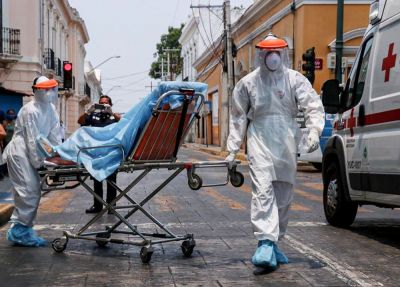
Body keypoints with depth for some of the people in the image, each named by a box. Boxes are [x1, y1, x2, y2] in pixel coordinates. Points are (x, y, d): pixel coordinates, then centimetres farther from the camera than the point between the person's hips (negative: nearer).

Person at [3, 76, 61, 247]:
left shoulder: (50, 109, 7)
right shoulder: (31, 110, -18)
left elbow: (54, 136, 8)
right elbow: (32, 140, -18)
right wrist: (38, 163, -15)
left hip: (28, 154, 9)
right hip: (19, 153, -9)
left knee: (33, 192, 8)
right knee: (28, 191, -13)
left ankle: (21, 231, 14)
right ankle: (20, 231, -7)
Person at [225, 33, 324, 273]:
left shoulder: (295, 79, 5)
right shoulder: (248, 83, 8)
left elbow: (314, 105, -5)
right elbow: (238, 118, 12)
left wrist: (314, 131, -23)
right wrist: (233, 150, 9)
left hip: (287, 142, 2)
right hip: (260, 139, -1)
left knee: (284, 195, 7)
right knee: (263, 191, -16)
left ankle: (273, 244, 20)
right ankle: (266, 244, -24)